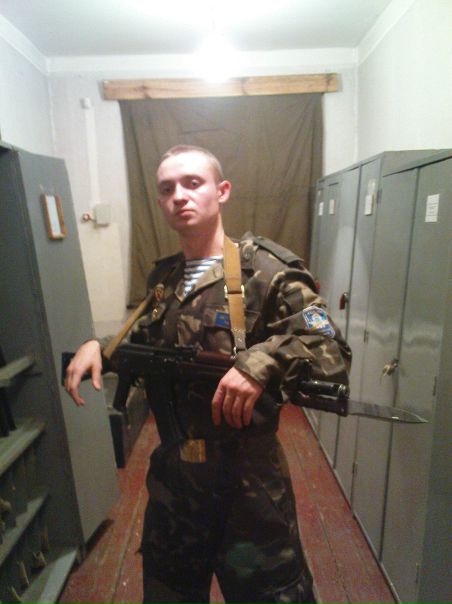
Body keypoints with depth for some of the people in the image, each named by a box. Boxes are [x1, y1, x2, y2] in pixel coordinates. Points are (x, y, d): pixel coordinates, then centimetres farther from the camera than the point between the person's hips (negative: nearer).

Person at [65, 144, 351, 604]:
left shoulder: (267, 270, -14)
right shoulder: (163, 279, 4)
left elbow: (333, 355, -17)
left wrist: (262, 361, -33)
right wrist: (99, 346, 0)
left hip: (247, 476, -5)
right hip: (171, 469, 6)